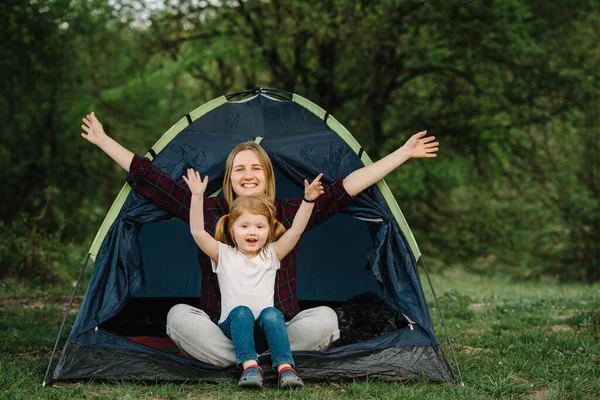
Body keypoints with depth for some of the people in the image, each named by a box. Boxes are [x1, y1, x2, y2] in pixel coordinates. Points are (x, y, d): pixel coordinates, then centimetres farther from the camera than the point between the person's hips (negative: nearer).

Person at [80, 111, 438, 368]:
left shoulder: (290, 214, 1)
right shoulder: (207, 212, 2)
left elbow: (347, 188, -2)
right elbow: (150, 179, 3)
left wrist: (404, 154, -5)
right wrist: (103, 141, 4)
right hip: (221, 331, 0)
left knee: (324, 318, -27)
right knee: (180, 316, -29)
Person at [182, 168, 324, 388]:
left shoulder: (271, 254, 9)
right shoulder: (224, 255, 4)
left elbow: (296, 230, -3)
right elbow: (197, 232, -9)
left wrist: (308, 200, -16)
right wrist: (197, 197, -18)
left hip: (265, 324, 1)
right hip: (234, 323, -1)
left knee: (272, 314, -31)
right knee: (241, 312, -32)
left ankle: (285, 367, -43)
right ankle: (249, 366, -46)